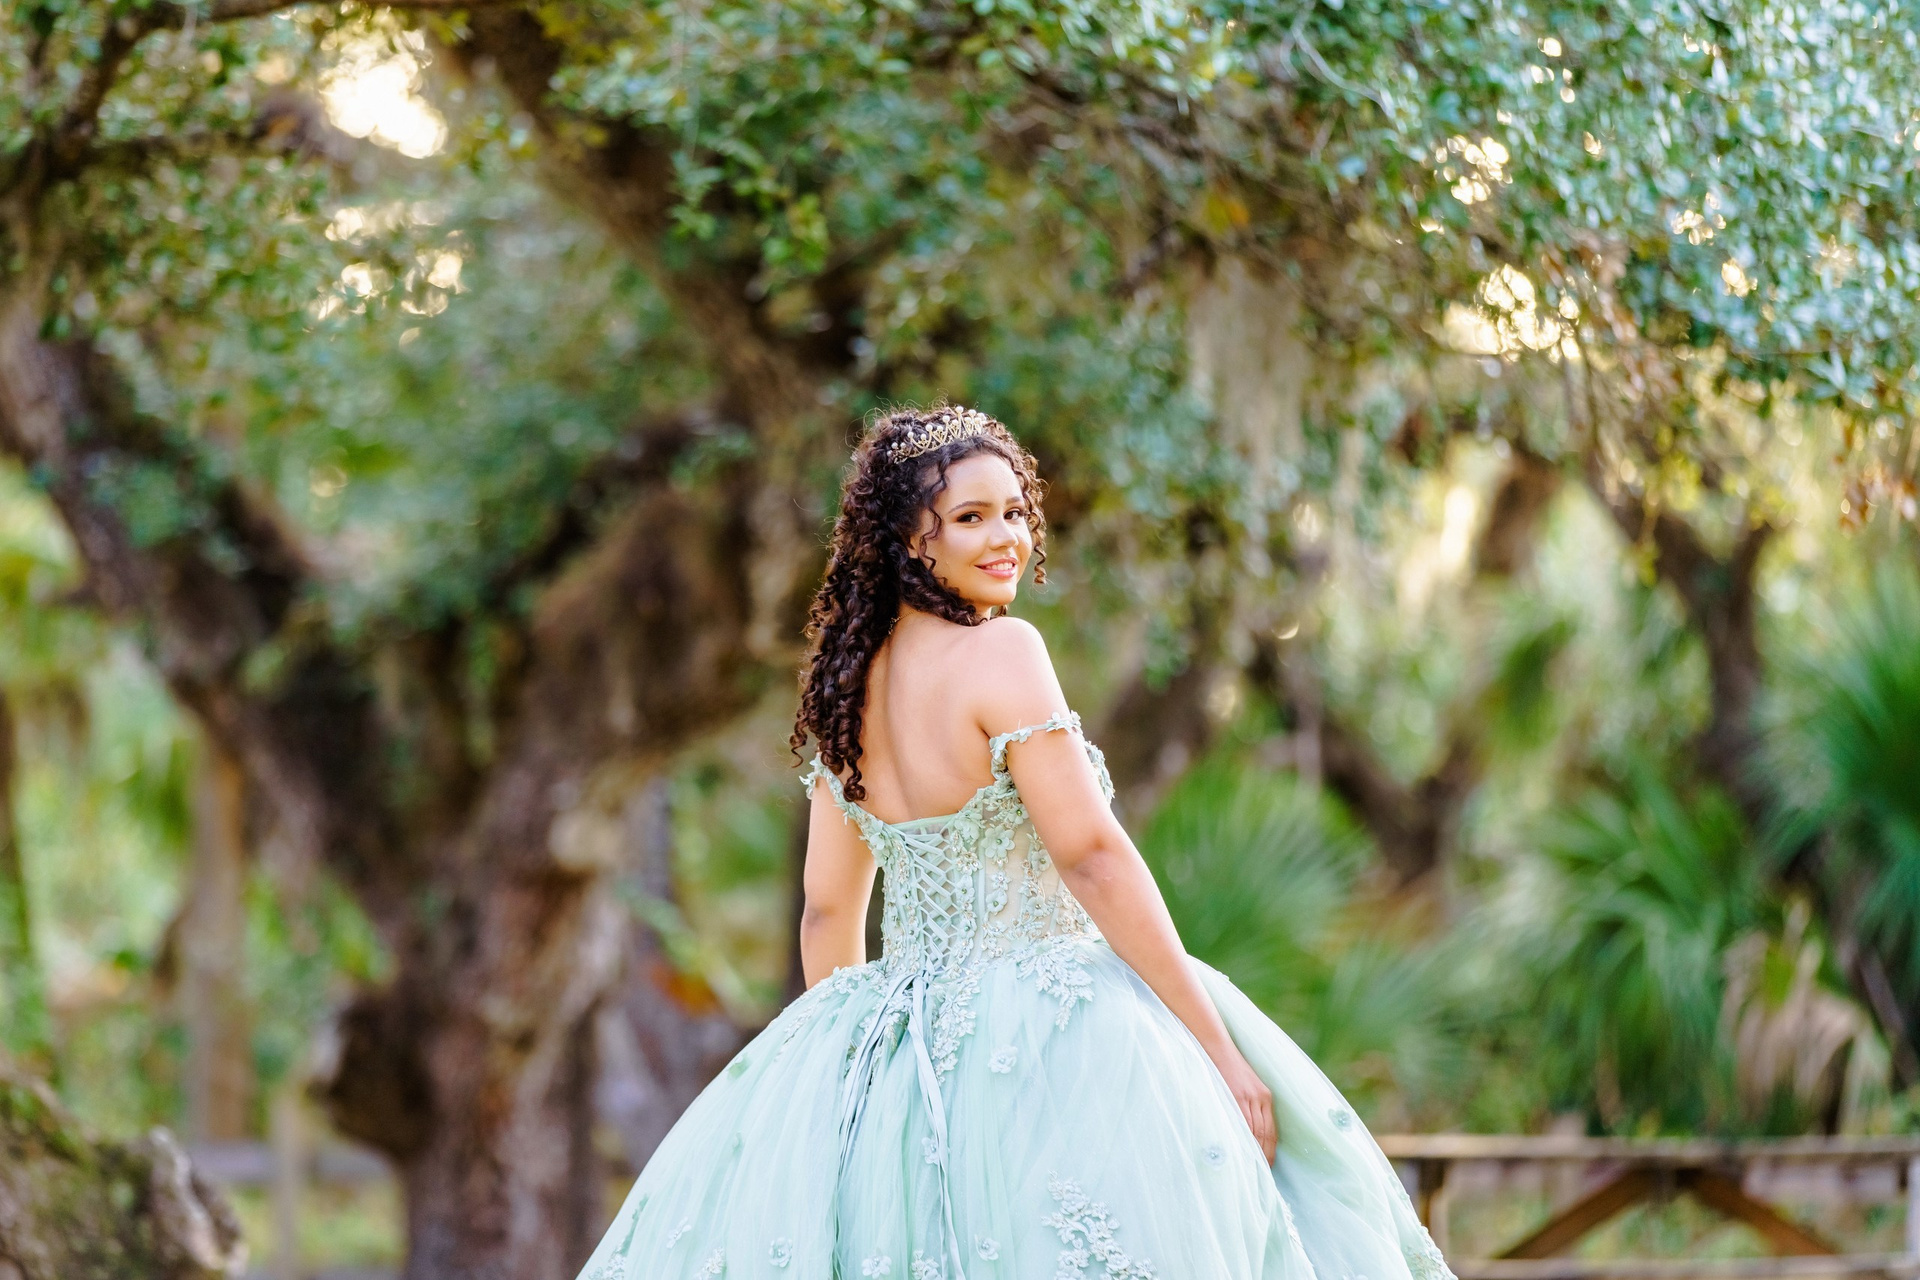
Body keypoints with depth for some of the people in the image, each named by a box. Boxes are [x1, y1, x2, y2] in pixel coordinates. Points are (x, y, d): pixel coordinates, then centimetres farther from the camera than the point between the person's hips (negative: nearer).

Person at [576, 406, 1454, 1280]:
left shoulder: (848, 686, 9)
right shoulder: (1001, 652, -12)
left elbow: (829, 914, 15)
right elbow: (1093, 860, -16)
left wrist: (845, 1055, 25)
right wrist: (1220, 1047, -13)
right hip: (1045, 1032, -8)